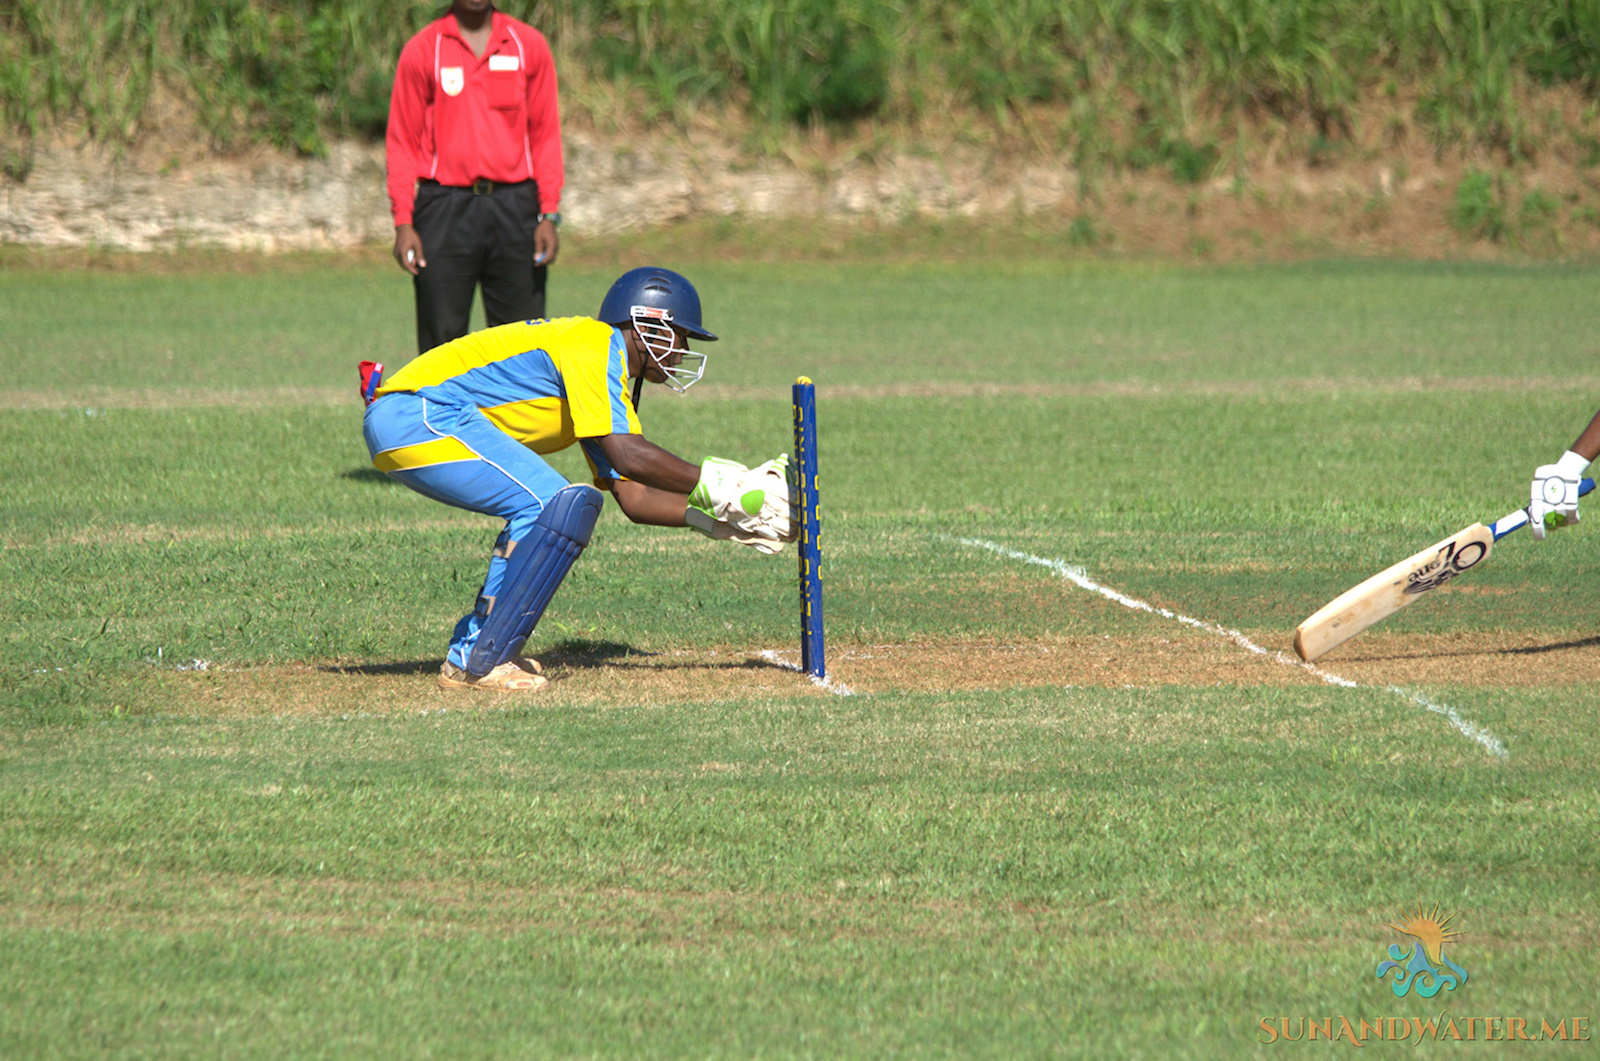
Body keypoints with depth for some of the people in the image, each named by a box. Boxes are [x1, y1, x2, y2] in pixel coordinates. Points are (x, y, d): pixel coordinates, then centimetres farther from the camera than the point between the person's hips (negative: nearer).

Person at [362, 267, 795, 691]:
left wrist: (718, 518, 7)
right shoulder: (596, 344, -10)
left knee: (569, 507, 15)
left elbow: (633, 497, 18)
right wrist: (718, 486, -16)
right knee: (556, 507, -17)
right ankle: (483, 662, -13)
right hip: (418, 414, -11)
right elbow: (626, 455, -21)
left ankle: (470, 652, 11)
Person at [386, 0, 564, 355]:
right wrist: (403, 223, -4)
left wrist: (549, 215, 1)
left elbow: (545, 135, 11)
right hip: (445, 207, -1)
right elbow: (403, 143, 6)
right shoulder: (422, 50, 5)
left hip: (514, 206, 1)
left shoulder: (529, 45, 9)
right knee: (442, 336, -4)